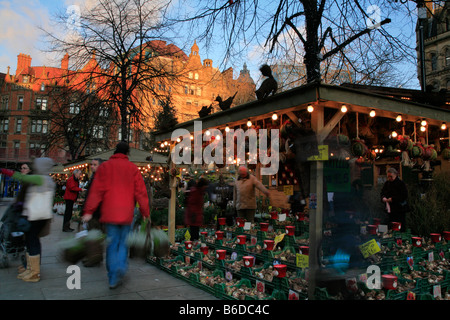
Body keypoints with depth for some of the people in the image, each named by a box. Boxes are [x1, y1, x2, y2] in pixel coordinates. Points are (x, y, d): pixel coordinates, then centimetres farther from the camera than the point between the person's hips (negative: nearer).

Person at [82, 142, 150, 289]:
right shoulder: (133, 168, 3)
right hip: (127, 213, 0)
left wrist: (89, 211, -3)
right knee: (123, 242, 14)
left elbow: (96, 190, -3)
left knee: (112, 245, 8)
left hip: (109, 213, 0)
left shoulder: (105, 166, 3)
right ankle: (121, 266, -9)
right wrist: (145, 213, 7)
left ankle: (113, 279, 9)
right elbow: (141, 192, 2)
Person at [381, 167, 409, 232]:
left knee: (401, 227, -4)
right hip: (390, 209, 6)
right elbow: (382, 193, 19)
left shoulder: (401, 184, -7)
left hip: (400, 210, -5)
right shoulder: (386, 184, 11)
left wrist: (393, 199, -20)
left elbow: (404, 196, -15)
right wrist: (383, 198, -4)